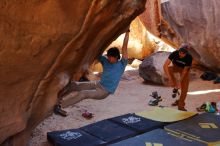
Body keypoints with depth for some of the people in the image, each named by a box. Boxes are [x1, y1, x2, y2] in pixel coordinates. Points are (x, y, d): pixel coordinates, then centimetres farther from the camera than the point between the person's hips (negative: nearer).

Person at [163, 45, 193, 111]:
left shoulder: (189, 57, -33)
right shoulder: (174, 53, -34)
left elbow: (185, 70, -25)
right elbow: (165, 65, -39)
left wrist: (180, 81, -29)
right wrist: (170, 78, -44)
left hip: (184, 69, -1)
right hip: (176, 67, 1)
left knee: (184, 88, -11)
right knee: (168, 69, -34)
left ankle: (181, 105, 4)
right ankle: (175, 87, -16)